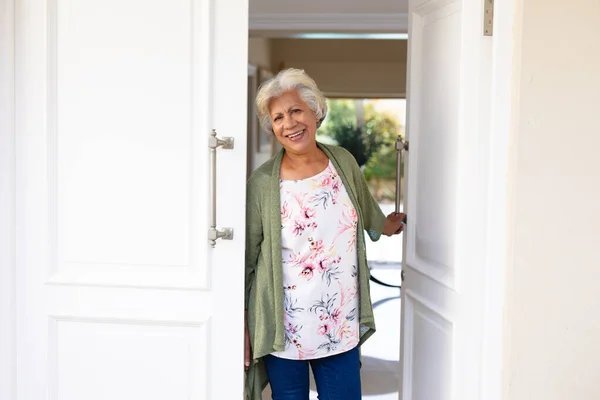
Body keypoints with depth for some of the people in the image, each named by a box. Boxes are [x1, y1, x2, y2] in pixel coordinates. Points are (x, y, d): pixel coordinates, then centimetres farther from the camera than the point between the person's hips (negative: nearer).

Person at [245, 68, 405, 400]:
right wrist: (242, 327, -5)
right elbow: (244, 260, -4)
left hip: (341, 330, 3)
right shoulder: (262, 184, -9)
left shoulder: (344, 163, 1)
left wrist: (384, 225, 40)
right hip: (282, 334, -3)